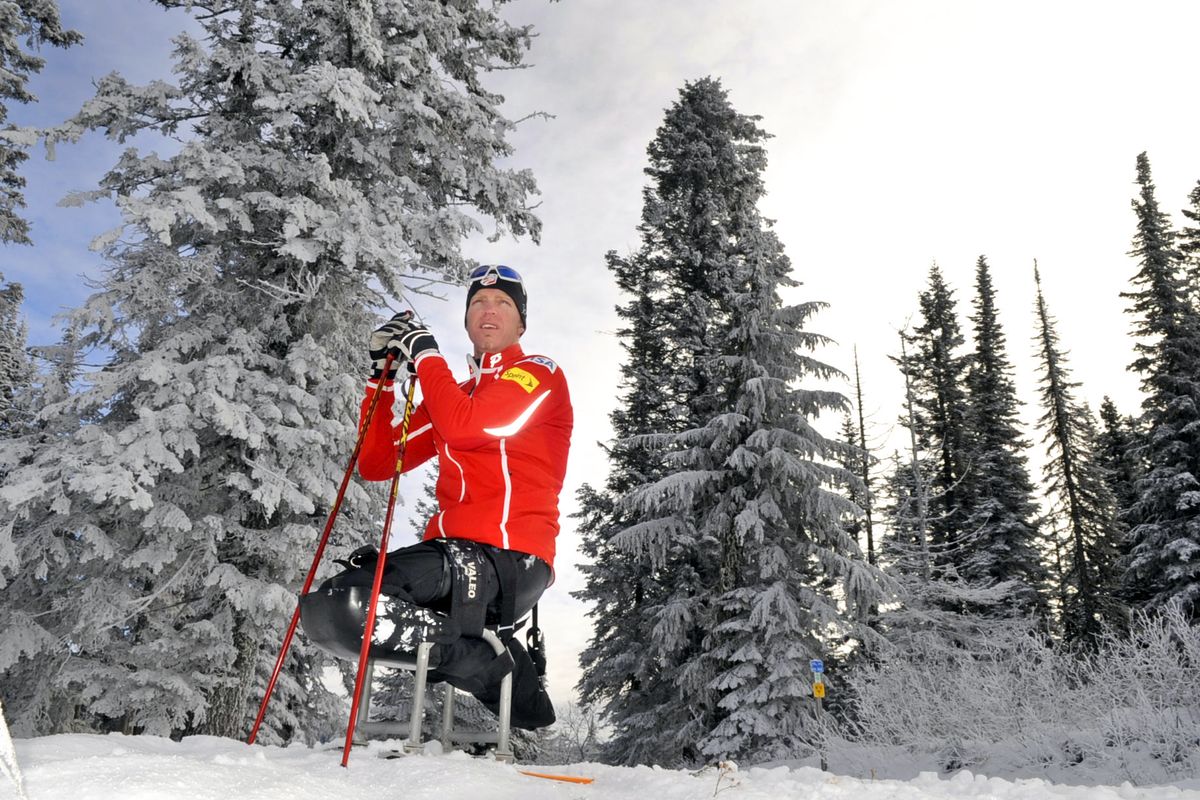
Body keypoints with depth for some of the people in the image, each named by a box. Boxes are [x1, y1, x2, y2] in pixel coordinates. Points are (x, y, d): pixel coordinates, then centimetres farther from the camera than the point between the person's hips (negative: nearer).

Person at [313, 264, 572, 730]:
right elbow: (377, 463, 17)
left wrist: (425, 352, -4)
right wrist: (381, 376, 10)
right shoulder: (452, 395, 23)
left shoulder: (539, 375, 2)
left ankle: (503, 675, -8)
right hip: (453, 552, 8)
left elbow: (464, 428, -18)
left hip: (508, 561, -8)